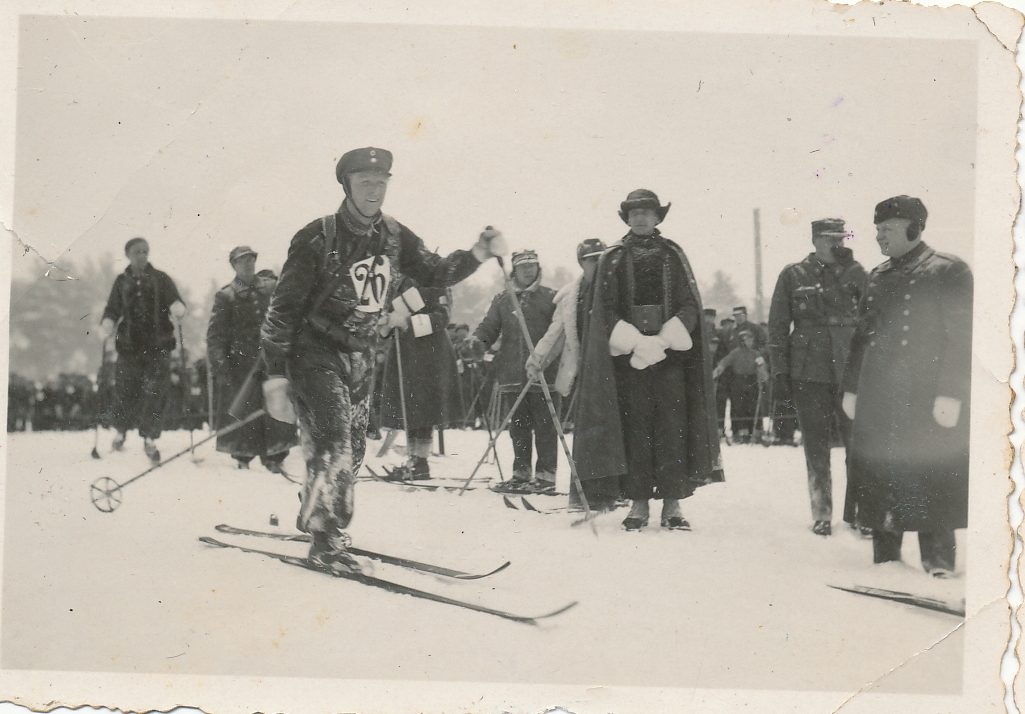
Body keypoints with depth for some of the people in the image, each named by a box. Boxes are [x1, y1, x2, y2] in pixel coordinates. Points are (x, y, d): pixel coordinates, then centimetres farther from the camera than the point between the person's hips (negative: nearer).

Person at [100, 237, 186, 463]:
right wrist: (107, 325, -11)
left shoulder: (161, 279, 8)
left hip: (157, 347, -1)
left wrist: (177, 307, -25)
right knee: (125, 391, 3)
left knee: (155, 393, -7)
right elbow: (112, 310, 10)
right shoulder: (122, 282, 13)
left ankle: (150, 439, 1)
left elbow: (175, 300, -1)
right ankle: (121, 431, 27)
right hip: (129, 346, 1)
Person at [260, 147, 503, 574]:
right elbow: (283, 309, -13)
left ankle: (315, 519, 26)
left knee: (353, 450, 8)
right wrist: (276, 375, -17)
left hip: (361, 356, 6)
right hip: (316, 352, -6)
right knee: (334, 444, -17)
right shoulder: (318, 239, -15)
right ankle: (326, 542, -7)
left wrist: (476, 255, -6)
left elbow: (435, 273, 13)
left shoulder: (394, 237, 1)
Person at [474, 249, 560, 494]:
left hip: (543, 374, -4)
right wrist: (476, 342, -7)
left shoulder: (551, 298, 4)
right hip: (511, 376, 4)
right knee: (517, 427, 10)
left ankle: (546, 475, 4)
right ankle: (521, 473, 19)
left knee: (544, 426, -3)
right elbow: (489, 328, 13)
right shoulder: (502, 300, 14)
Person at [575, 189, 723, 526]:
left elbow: (690, 305, 6)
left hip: (671, 354, 0)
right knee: (634, 430, -1)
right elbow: (605, 310, 4)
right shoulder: (613, 259, 10)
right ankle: (639, 503, 4)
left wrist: (663, 340, -9)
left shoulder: (673, 255, 12)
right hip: (627, 356, 0)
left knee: (673, 430, -4)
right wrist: (635, 342, -10)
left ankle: (672, 503, 0)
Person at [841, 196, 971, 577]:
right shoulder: (877, 277, 15)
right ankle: (885, 559, 14)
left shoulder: (948, 271, -2)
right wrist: (851, 387, 13)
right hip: (878, 396, 5)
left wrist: (951, 393, -16)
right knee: (880, 475, 5)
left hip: (927, 396, -5)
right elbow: (861, 335, 19)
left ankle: (938, 561, 5)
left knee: (930, 477, -4)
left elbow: (961, 336, -8)